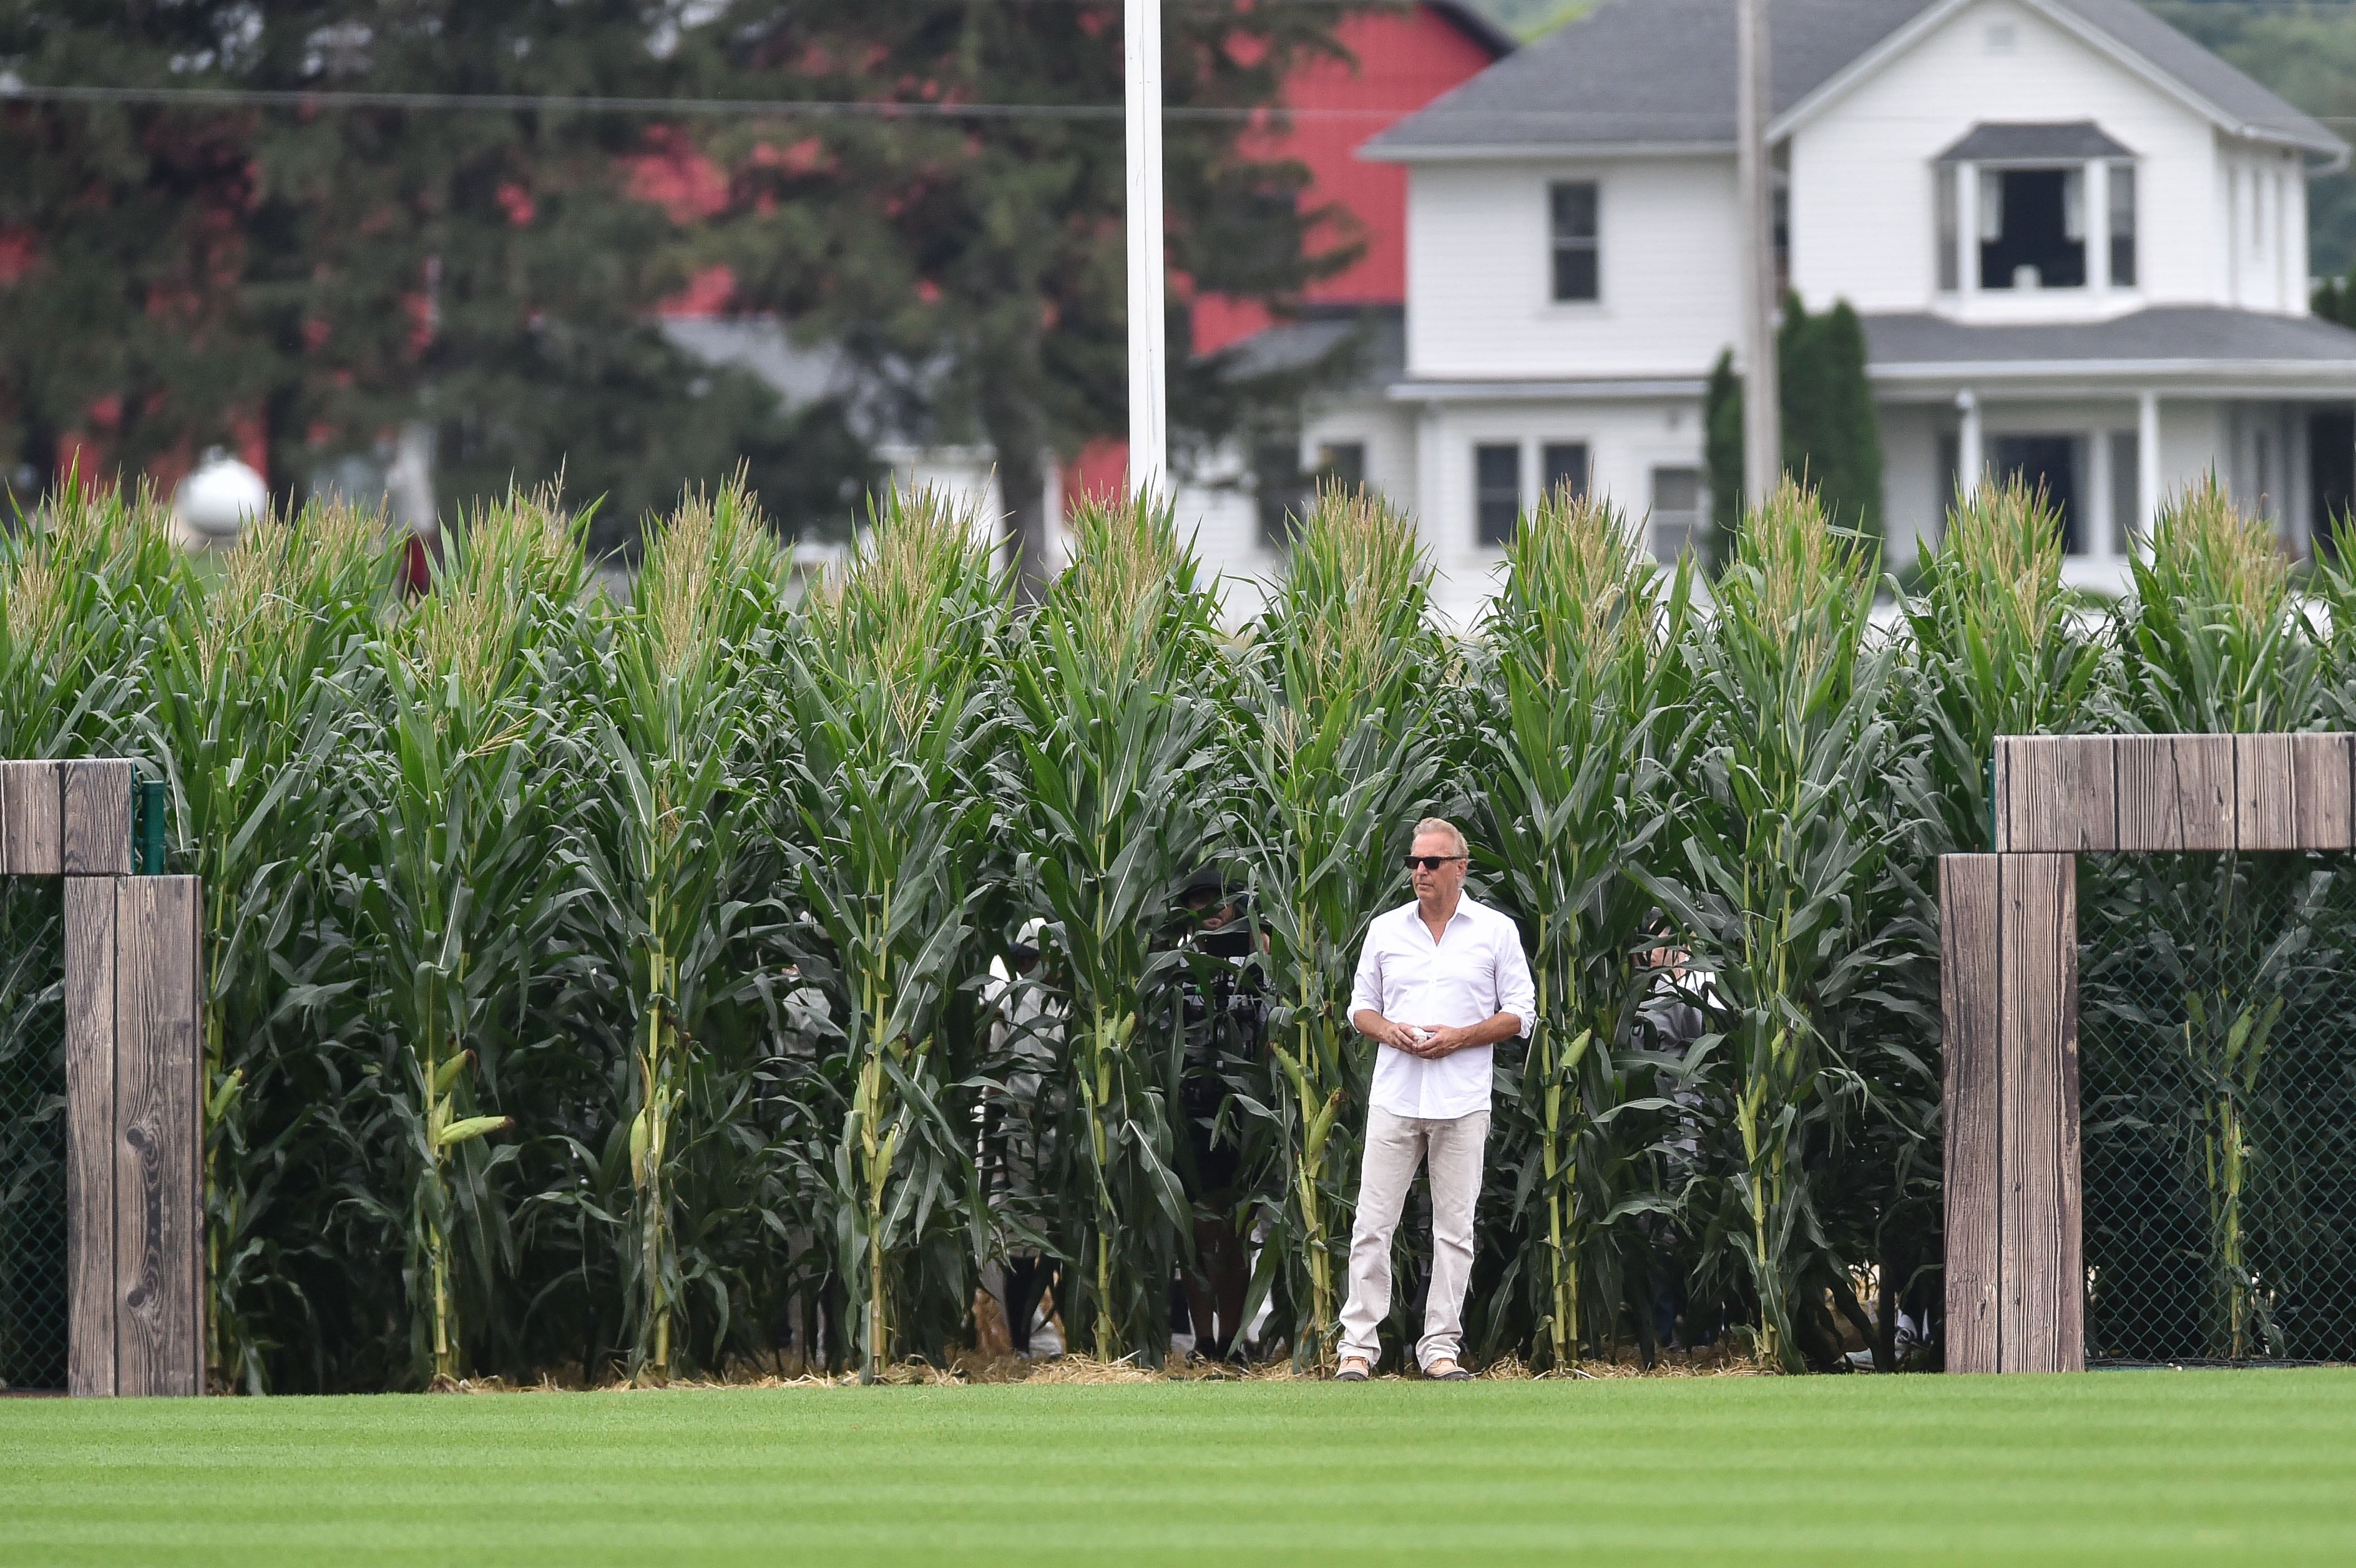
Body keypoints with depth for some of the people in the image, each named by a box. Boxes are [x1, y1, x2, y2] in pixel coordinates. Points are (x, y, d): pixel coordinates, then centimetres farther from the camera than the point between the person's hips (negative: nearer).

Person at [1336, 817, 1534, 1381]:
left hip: (1463, 1102, -1)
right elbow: (1361, 1007, 15)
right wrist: (1389, 1031, -8)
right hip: (1395, 1097, 1)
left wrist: (1460, 1037, -11)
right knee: (1373, 1225, -3)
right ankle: (1359, 1344, -2)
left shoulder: (1496, 931, 3)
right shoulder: (1385, 929, 10)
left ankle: (1441, 1346, 5)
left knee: (1454, 1229, 0)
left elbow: (1520, 1015, 3)